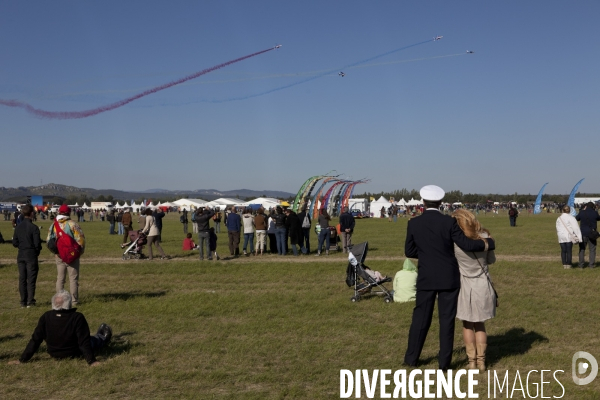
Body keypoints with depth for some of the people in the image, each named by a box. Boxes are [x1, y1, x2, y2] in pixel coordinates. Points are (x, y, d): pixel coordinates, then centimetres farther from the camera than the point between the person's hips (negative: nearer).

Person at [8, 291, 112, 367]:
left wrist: (22, 359, -10)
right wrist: (91, 361, -24)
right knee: (96, 340, 28)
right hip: (75, 354, -3)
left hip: (54, 354, 3)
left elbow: (35, 340, -17)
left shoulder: (46, 317, -22)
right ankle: (103, 337, 60)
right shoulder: (77, 317, -32)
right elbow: (84, 342, -29)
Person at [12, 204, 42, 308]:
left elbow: (15, 243, 5)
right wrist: (37, 251, 8)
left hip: (20, 256, 5)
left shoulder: (18, 227, 2)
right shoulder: (34, 228, -13)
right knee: (31, 279, 1)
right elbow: (37, 244, -13)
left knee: (22, 279, 9)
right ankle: (30, 302, 1)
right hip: (31, 256, -5)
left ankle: (23, 302, 12)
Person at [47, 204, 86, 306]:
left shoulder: (53, 225, 5)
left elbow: (49, 240, 9)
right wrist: (80, 251, 0)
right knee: (73, 278, 1)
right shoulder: (72, 224, -11)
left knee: (60, 278, 12)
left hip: (59, 256, 4)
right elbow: (80, 238, -14)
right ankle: (74, 300, 2)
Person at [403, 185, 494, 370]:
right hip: (449, 278, -1)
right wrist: (487, 242, 3)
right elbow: (467, 244, -13)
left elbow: (409, 252, 3)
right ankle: (444, 362, 12)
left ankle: (411, 358, 21)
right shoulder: (449, 222, -11)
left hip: (426, 278, 2)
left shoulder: (413, 223, -5)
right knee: (447, 319, 7)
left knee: (420, 317, 13)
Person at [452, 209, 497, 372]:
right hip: (483, 285, 2)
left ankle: (472, 361, 16)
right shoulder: (484, 237, -7)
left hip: (465, 286, -2)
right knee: (480, 324, 18)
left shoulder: (455, 242, -15)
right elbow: (491, 260, 4)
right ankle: (481, 360, 19)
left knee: (467, 325, 15)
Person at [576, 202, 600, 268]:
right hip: (592, 234, 0)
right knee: (592, 249, 8)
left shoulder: (581, 212, -6)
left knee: (582, 249, 7)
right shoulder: (595, 213, -6)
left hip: (583, 233, 0)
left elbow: (576, 218, 10)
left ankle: (581, 264, 5)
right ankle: (592, 264, 6)